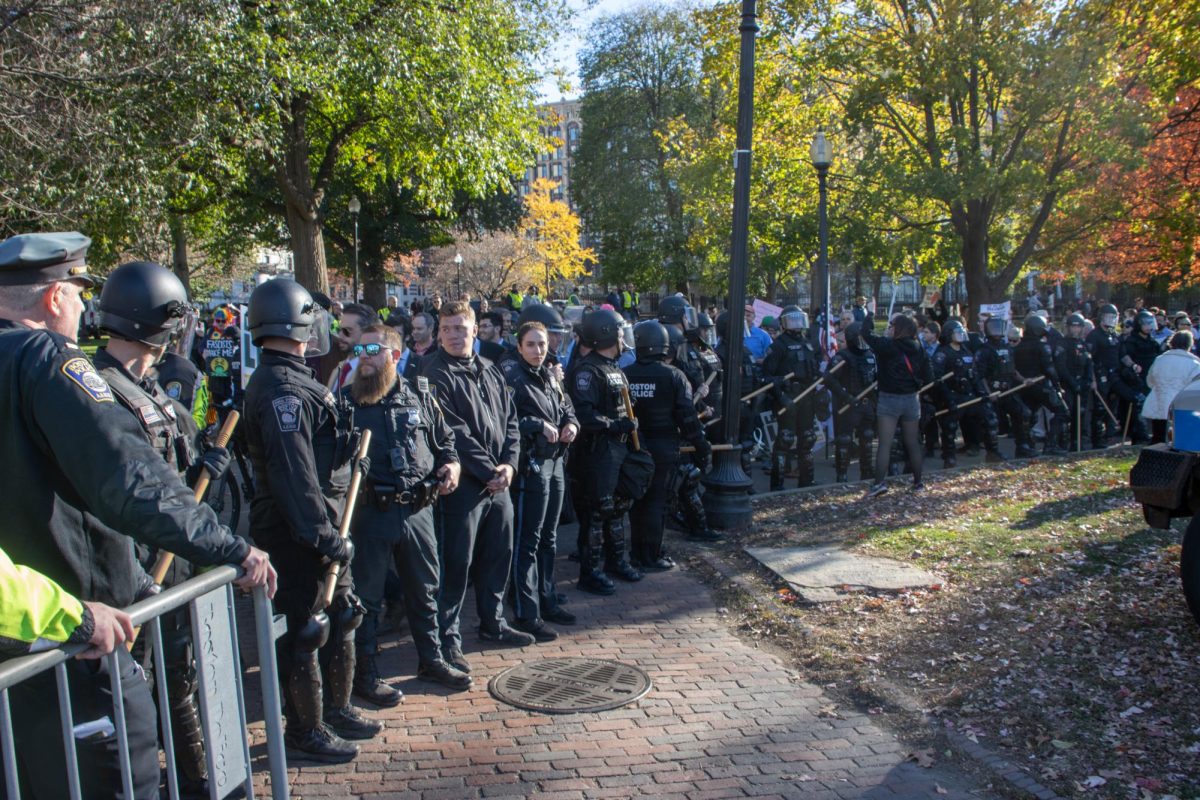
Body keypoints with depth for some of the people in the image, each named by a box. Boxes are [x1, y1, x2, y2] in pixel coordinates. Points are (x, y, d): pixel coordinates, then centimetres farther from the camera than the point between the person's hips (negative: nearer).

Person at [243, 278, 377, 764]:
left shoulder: (293, 380, 14)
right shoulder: (281, 390, -20)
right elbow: (294, 475, -26)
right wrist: (325, 537, -24)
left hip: (319, 523, 11)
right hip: (299, 532, -11)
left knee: (340, 618, 20)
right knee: (307, 630, 3)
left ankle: (336, 709, 35)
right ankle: (306, 731, 18)